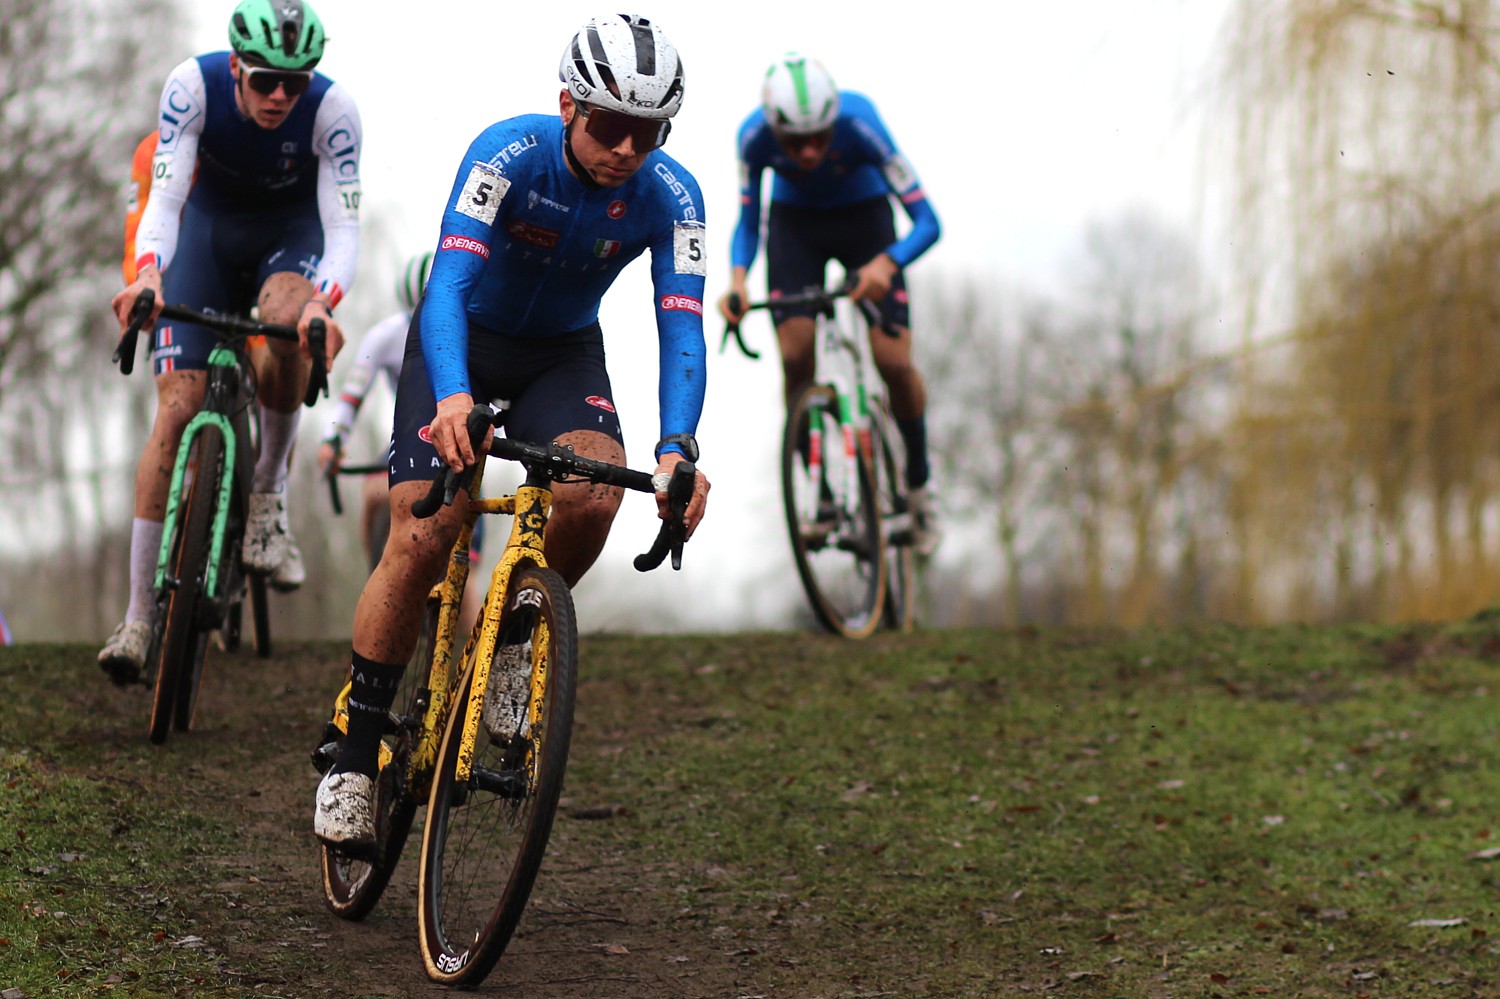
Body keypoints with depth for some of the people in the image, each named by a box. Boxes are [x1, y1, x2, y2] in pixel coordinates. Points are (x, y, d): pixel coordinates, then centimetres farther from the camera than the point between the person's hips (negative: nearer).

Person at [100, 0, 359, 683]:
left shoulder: (333, 109, -28)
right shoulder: (192, 87, -27)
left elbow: (342, 228, -29)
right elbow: (165, 197, -31)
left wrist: (323, 302, -49)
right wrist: (147, 274, -51)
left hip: (291, 230, 0)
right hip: (209, 224, 0)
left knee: (288, 321, -37)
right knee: (177, 407, -12)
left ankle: (268, 491, -11)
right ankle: (138, 614, -8)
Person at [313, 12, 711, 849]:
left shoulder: (671, 197, -21)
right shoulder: (509, 153, -28)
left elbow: (681, 329, -26)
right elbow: (448, 284, -37)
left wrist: (678, 449, -44)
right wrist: (452, 396, -56)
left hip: (565, 356, 2)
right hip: (464, 342, -2)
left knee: (594, 493, -29)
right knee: (422, 537, -16)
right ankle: (355, 756, -4)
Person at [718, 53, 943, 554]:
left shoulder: (860, 125, -36)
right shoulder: (754, 135, -29)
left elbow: (927, 222, -32)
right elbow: (747, 220, -13)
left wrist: (884, 264, -51)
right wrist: (737, 280, -32)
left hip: (864, 216, -2)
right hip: (795, 221, 2)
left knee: (893, 362, -14)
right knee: (795, 357, -17)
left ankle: (919, 485, 11)